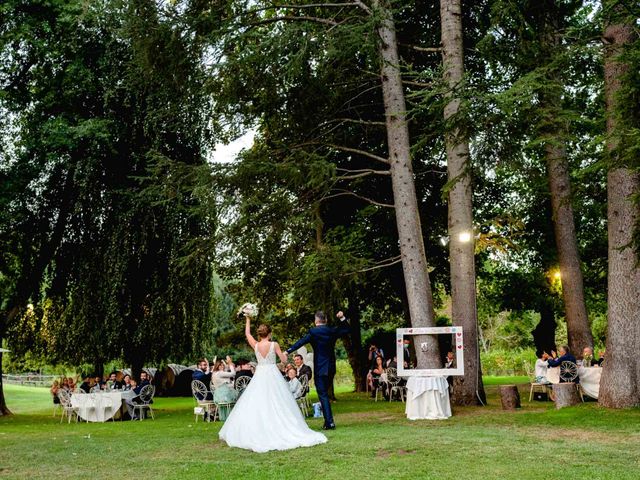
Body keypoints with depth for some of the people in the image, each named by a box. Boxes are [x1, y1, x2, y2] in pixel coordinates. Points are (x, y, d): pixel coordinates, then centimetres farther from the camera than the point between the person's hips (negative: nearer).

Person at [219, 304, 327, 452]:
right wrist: (284, 354, 21)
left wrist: (248, 319, 25)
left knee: (256, 405, 5)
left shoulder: (255, 345, 0)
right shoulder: (274, 344, -5)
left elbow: (247, 333, 17)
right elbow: (284, 360, -1)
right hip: (273, 376, -2)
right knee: (277, 404, 2)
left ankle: (256, 433, 6)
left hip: (259, 376, 2)